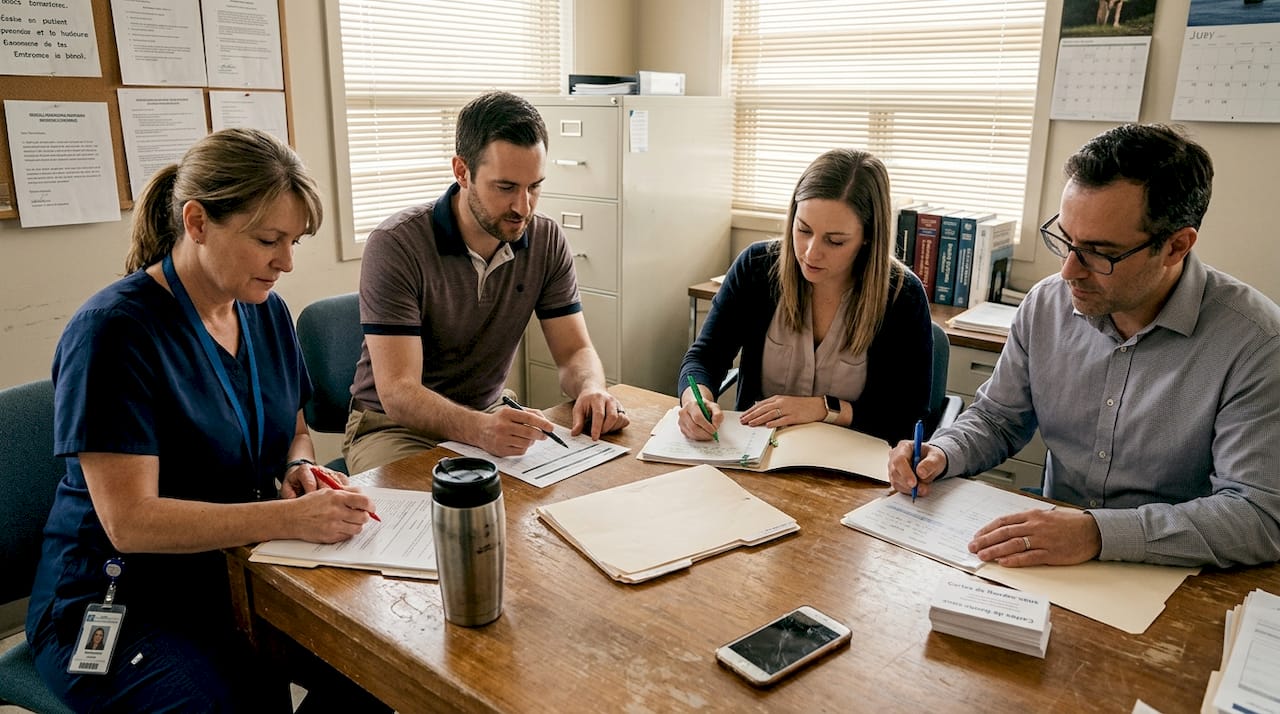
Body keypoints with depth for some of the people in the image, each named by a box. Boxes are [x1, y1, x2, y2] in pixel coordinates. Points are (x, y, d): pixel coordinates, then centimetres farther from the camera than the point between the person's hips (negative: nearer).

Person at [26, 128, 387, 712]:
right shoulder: (114, 331, -19)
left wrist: (300, 467, -6)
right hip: (117, 603, -6)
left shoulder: (267, 312, 3)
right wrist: (292, 517, -31)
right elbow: (130, 521, -23)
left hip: (239, 570, 6)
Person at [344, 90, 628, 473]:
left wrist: (592, 388, -26)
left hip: (492, 416, 4)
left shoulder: (547, 241, -4)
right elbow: (398, 392, -26)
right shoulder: (396, 245, -20)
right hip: (395, 426, -4)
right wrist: (480, 429, -46)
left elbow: (574, 351, -1)